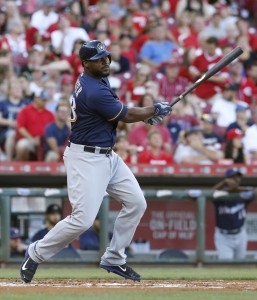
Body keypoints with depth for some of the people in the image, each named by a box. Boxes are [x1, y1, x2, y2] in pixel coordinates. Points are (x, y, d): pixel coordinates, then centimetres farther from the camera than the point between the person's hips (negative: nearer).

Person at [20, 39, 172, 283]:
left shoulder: (94, 79, 7)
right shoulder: (94, 92, -24)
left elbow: (119, 111, 22)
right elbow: (126, 116, -12)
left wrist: (145, 115, 8)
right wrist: (154, 111, 4)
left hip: (107, 156, 10)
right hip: (86, 159, -10)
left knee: (136, 203, 8)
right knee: (83, 219, -15)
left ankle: (113, 259, 16)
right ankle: (37, 252, 5)